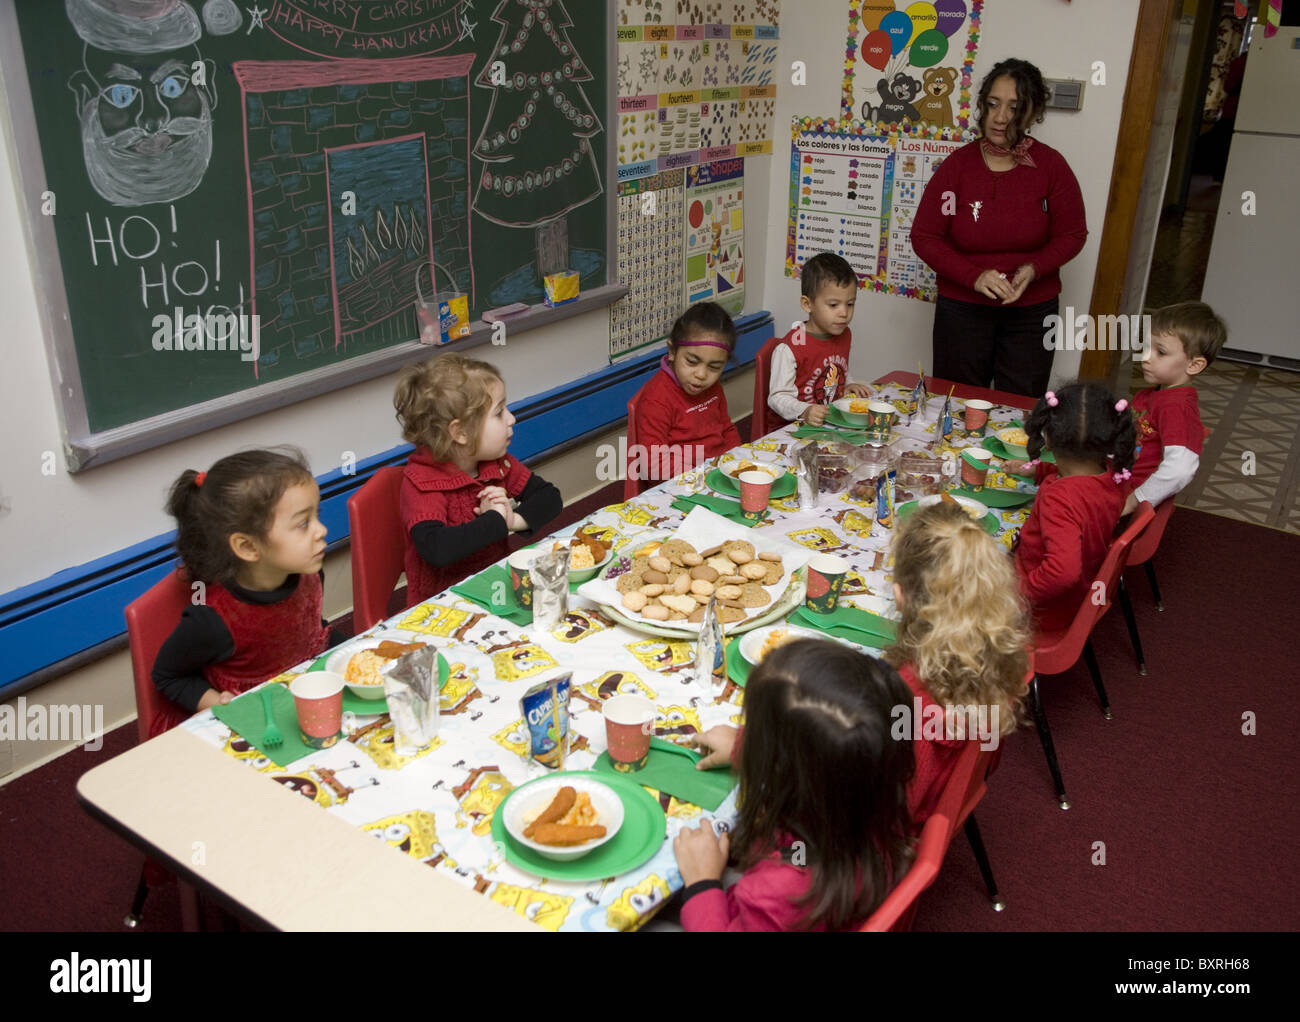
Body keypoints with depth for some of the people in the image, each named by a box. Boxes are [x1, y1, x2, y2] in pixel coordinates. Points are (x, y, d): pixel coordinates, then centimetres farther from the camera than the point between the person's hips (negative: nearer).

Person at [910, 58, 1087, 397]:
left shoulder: (1051, 166, -5)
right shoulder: (958, 165, -7)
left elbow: (1072, 235, 2)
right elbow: (924, 236, -6)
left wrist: (1033, 269, -18)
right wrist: (974, 276, -19)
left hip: (1032, 311, 1)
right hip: (962, 309, 0)